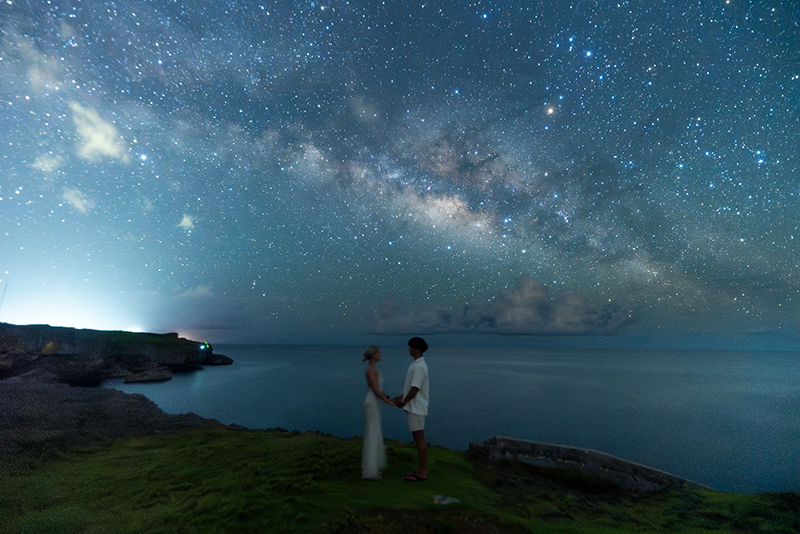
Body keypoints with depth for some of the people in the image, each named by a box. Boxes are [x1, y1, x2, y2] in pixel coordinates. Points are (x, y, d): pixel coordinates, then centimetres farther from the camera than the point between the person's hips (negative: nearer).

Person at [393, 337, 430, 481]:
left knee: (420, 439, -1)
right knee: (418, 438, 15)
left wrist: (403, 402, -13)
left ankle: (422, 472, 9)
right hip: (414, 407, 10)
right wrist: (400, 397, 17)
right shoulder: (416, 365, 12)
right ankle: (421, 469, 24)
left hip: (417, 408, -10)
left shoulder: (420, 367, -20)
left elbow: (415, 388, -22)